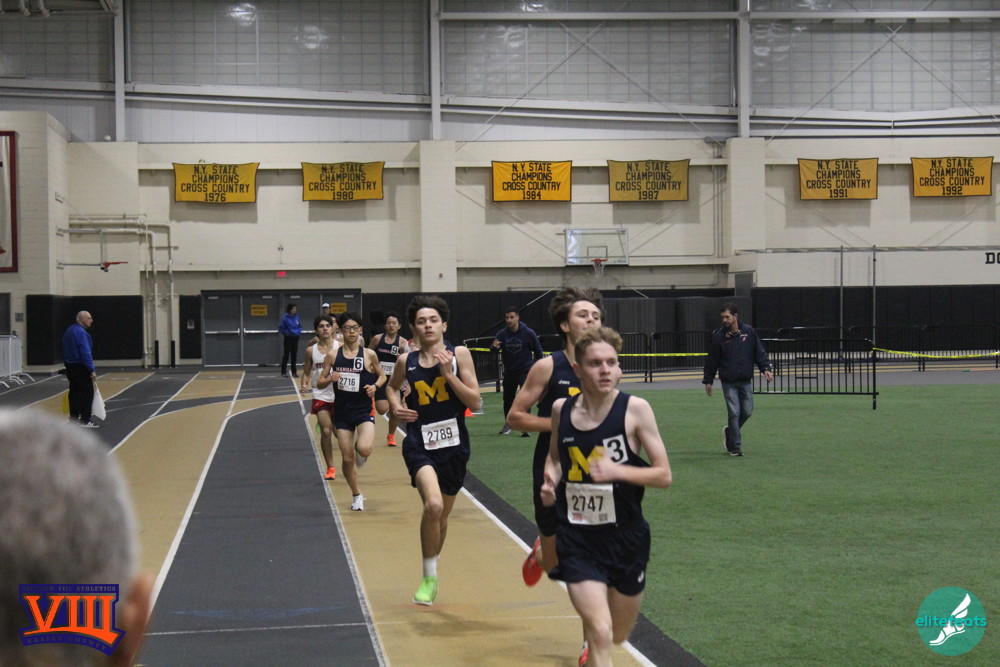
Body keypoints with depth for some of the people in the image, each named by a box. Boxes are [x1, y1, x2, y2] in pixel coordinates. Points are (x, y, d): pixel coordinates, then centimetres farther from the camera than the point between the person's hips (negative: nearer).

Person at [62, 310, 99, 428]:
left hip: (69, 366, 10)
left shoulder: (69, 331, 14)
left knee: (74, 391, 13)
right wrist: (92, 370, -21)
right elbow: (85, 353, -22)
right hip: (80, 367, -10)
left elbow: (66, 350, 19)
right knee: (87, 392, -7)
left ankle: (74, 418, 16)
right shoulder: (81, 332, -18)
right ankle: (85, 420, -10)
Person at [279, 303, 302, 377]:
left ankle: (294, 372, 15)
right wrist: (286, 333, -14)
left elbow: (300, 326, 16)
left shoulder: (296, 316, 4)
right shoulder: (285, 317, -10)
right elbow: (281, 328, -7)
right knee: (286, 355, -2)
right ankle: (283, 372, 4)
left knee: (294, 355, 9)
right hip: (288, 338, -5)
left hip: (295, 338, 5)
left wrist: (299, 332, 0)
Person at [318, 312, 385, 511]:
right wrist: (330, 379, -16)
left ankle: (361, 452, 14)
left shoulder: (369, 354, -3)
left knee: (364, 449, -25)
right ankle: (357, 495, 27)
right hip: (342, 411, 2)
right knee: (347, 458, 5)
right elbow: (319, 383, 6)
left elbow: (382, 375, 12)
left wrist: (375, 386, -9)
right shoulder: (333, 355, 1)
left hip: (364, 410, -2)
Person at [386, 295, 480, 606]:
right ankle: (429, 578, -7)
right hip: (419, 443, -1)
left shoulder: (459, 354, -3)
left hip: (454, 444, 1)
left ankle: (433, 568, 41)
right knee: (433, 505, -24)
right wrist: (395, 406, 4)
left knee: (442, 515, 15)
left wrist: (449, 373, -16)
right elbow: (392, 386, 24)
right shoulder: (407, 361, 2)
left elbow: (475, 402, -7)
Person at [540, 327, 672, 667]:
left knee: (617, 636, 19)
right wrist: (550, 481, -4)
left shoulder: (635, 409, -12)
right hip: (577, 537, 0)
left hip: (625, 537, 0)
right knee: (600, 633, -16)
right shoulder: (562, 409, -3)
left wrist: (617, 470, -27)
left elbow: (664, 474, -11)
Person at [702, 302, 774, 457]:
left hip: (746, 380, 3)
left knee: (747, 411, 6)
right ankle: (735, 447, 2)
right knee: (734, 413, -6)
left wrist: (765, 369, -4)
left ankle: (729, 432, 31)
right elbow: (711, 360, 3)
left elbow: (759, 352, 8)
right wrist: (708, 380, 4)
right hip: (728, 382, -3)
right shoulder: (718, 336, -3)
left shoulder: (749, 332, 1)